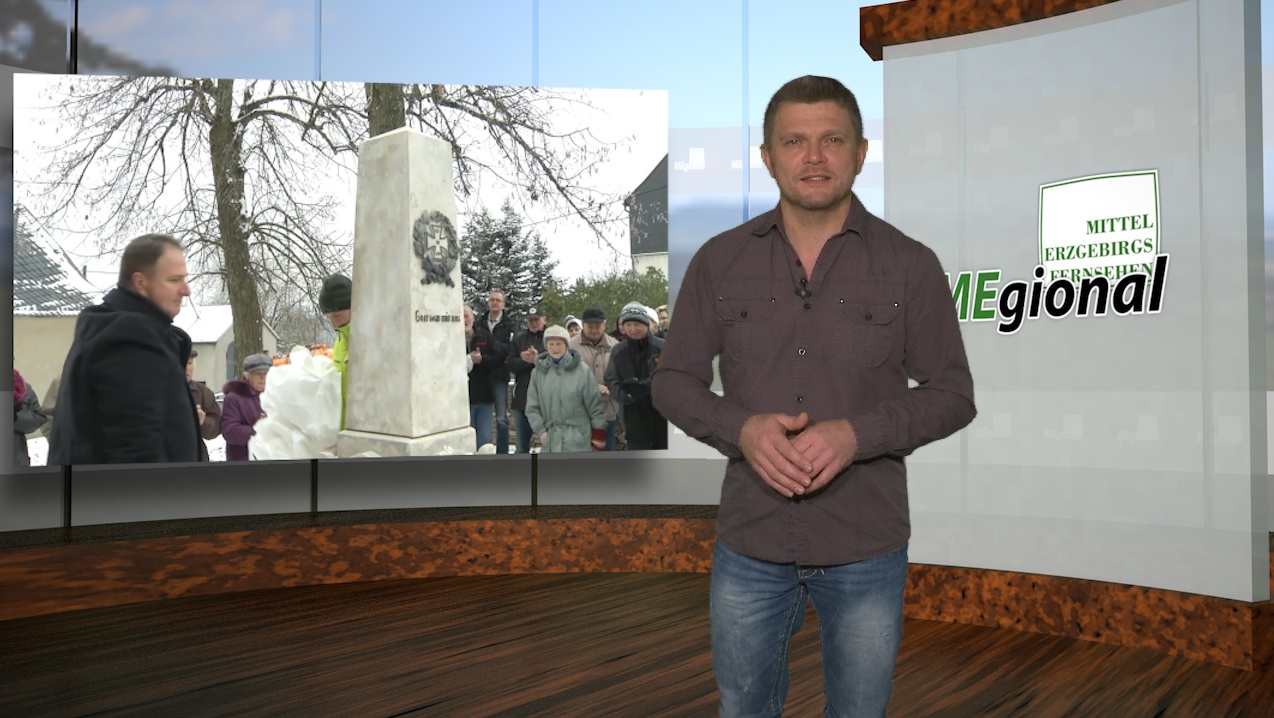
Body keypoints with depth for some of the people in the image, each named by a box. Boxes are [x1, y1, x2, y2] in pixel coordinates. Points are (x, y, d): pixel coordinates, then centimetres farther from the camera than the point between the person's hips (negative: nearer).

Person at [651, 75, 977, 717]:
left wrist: (857, 434, -20)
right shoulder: (719, 262, -1)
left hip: (867, 550, -1)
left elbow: (953, 394, -3)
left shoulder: (911, 266, -5)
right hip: (749, 544, 1)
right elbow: (673, 380, 2)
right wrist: (740, 428, -18)